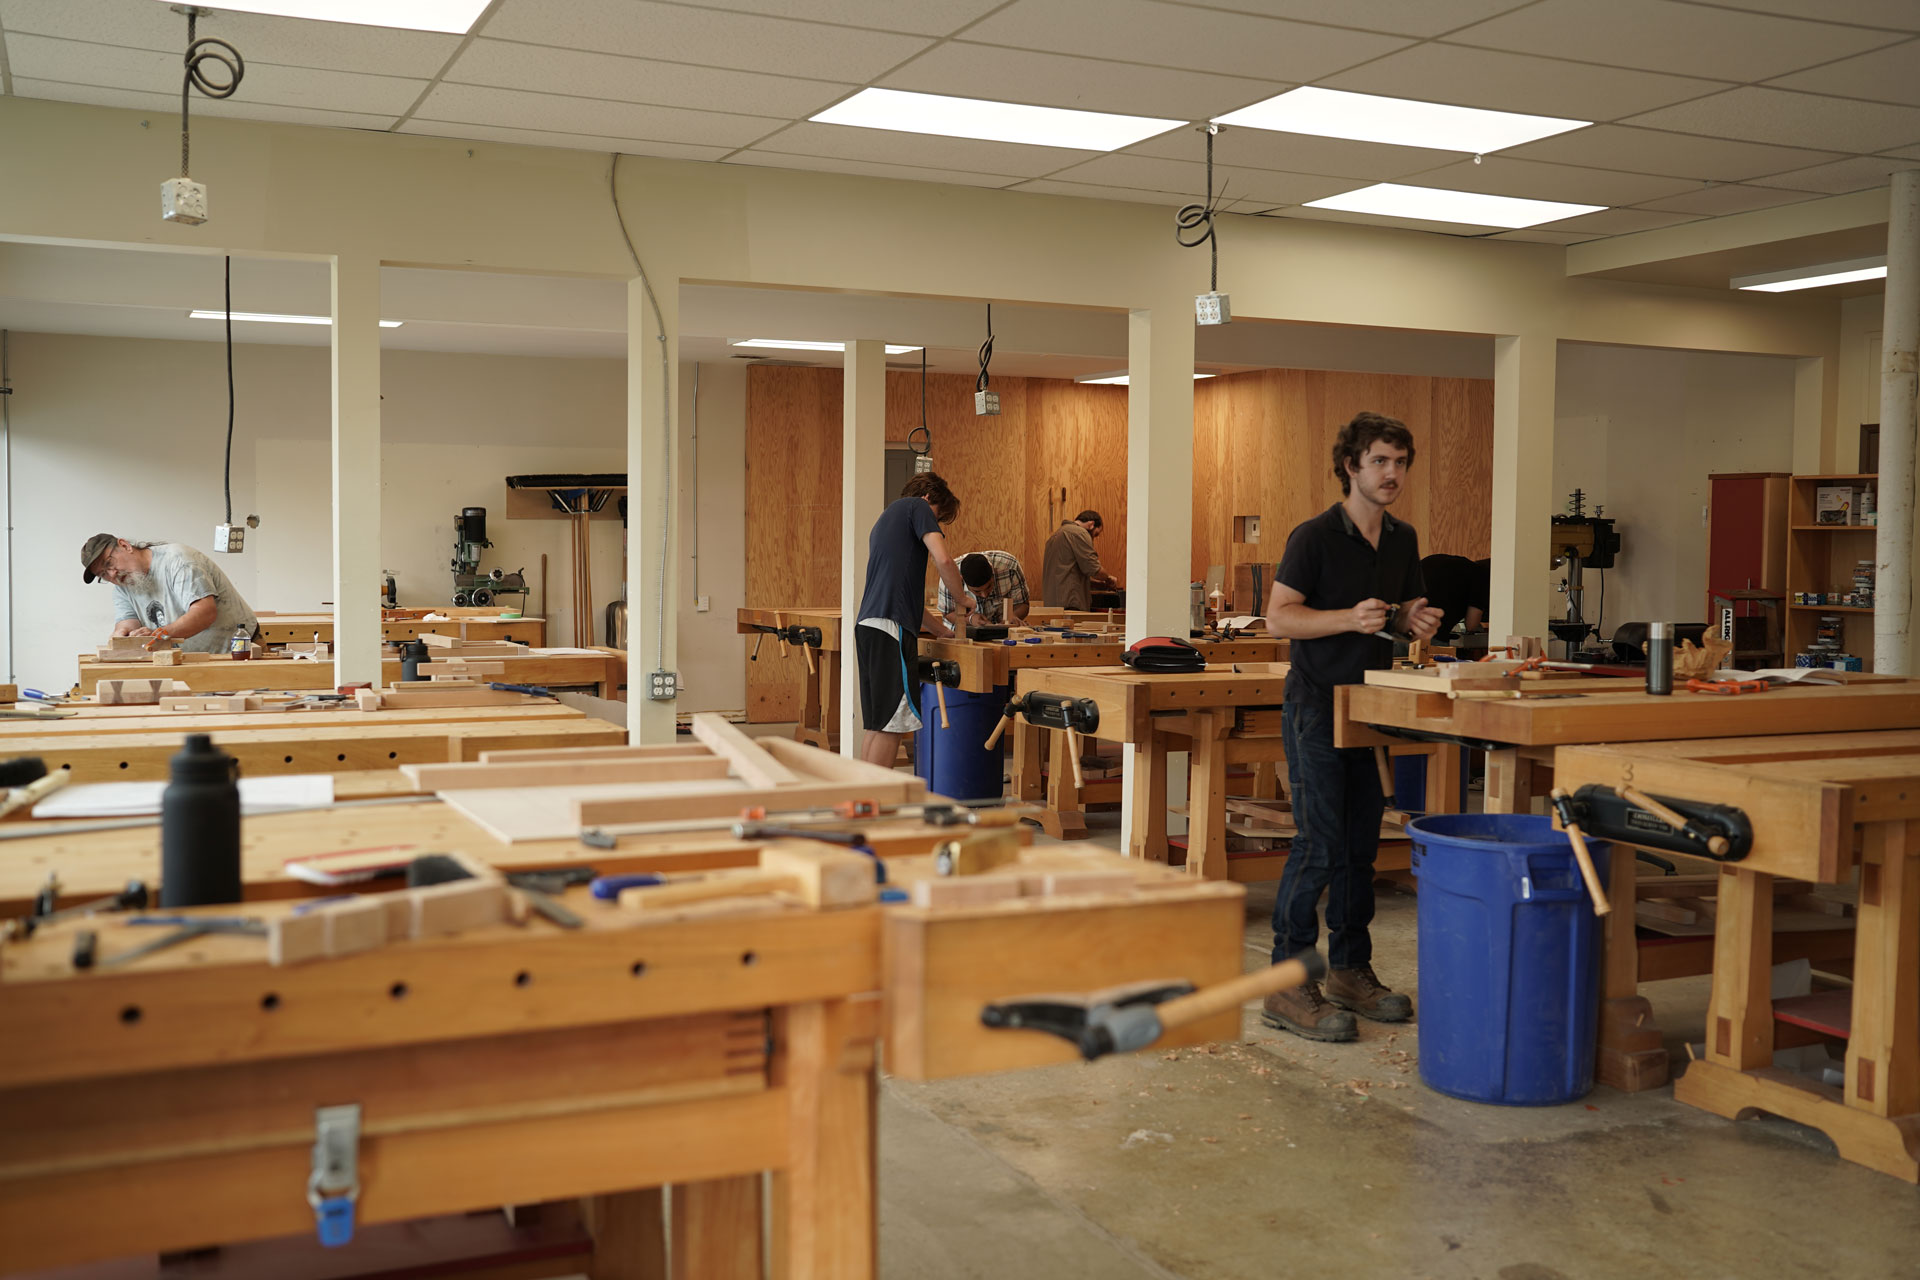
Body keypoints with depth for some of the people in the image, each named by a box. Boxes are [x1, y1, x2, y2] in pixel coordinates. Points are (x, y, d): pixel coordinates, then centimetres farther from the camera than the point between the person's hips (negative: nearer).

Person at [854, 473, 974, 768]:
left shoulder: (885, 520, 30)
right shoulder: (917, 506, 4)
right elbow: (942, 560, -12)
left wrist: (941, 629, 35)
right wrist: (962, 599, 4)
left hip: (867, 625, 9)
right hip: (891, 626, -9)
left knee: (877, 725, 12)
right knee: (891, 724, -8)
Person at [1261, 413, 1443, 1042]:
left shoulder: (1403, 539, 11)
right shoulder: (1314, 536, -10)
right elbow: (1278, 616, -14)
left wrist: (1417, 621, -3)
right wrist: (1351, 618, -25)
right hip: (1317, 703, -7)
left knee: (1360, 847, 11)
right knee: (1319, 844, -10)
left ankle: (1350, 971, 21)